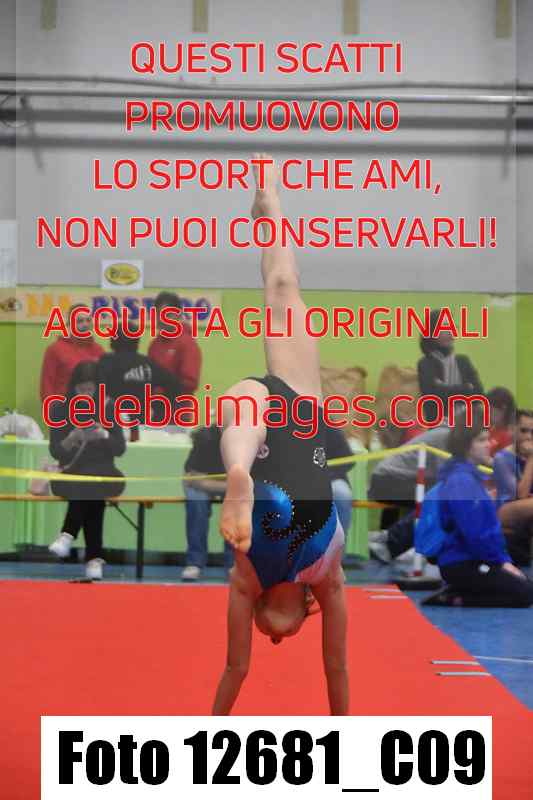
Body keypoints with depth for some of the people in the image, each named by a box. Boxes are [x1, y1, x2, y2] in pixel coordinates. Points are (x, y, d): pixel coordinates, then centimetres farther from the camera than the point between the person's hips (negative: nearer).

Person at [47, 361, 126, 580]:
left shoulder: (108, 409, 3)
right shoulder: (59, 409, 2)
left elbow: (120, 448, 2)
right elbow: (55, 451, -1)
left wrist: (103, 435, -17)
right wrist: (72, 438, -21)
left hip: (102, 473, 0)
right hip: (71, 473, 0)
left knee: (89, 483, -34)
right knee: (86, 487, -33)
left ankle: (68, 536, -30)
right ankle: (94, 558, -34)